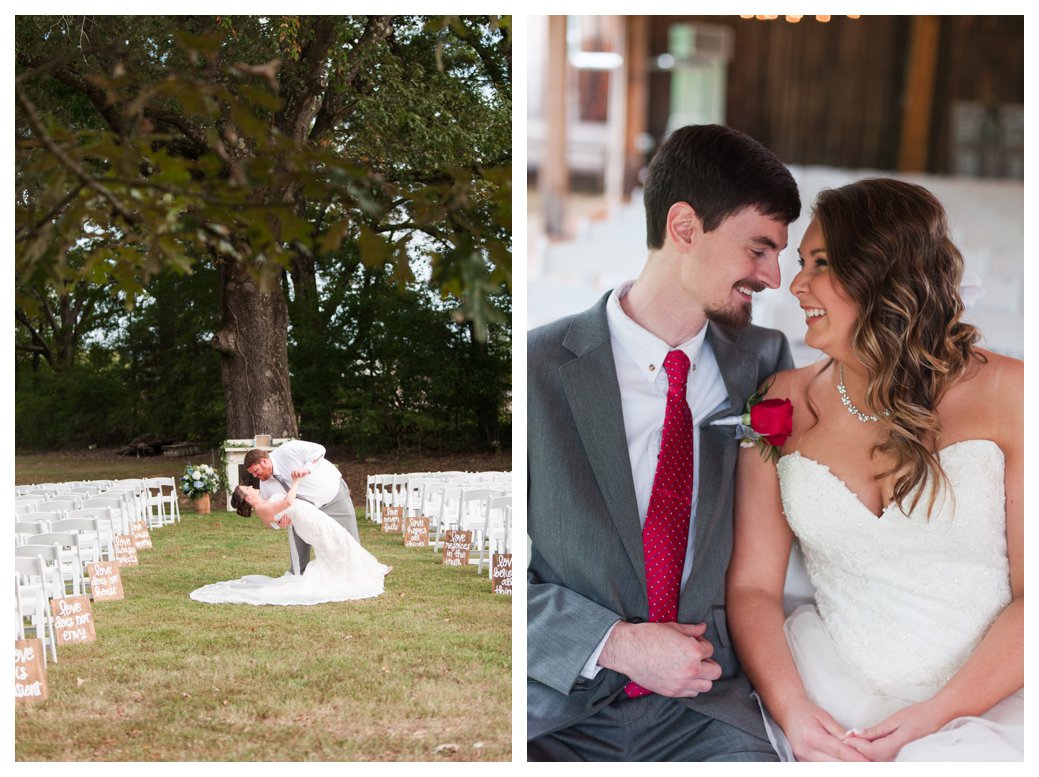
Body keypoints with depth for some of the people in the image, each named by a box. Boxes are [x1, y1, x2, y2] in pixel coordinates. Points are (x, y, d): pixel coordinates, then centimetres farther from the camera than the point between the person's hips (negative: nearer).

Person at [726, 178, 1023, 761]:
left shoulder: (1006, 395, -2)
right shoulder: (785, 402, 7)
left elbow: (1030, 595, -5)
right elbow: (753, 585, 4)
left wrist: (933, 716, -15)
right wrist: (792, 712, -13)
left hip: (985, 708, -2)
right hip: (832, 702, 2)